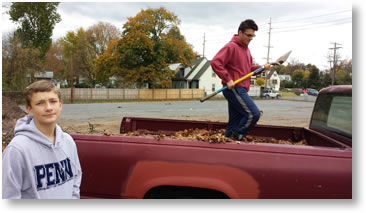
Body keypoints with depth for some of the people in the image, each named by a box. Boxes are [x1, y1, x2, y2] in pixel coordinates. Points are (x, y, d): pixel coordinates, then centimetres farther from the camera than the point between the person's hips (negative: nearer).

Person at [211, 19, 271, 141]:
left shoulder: (246, 49, 21)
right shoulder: (231, 46, -9)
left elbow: (249, 68, 27)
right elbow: (215, 63, -18)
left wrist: (262, 68, 8)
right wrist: (228, 79, -21)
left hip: (241, 89, 9)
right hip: (234, 89, -9)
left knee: (235, 121, 10)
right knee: (253, 114, -13)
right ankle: (237, 136, 1)